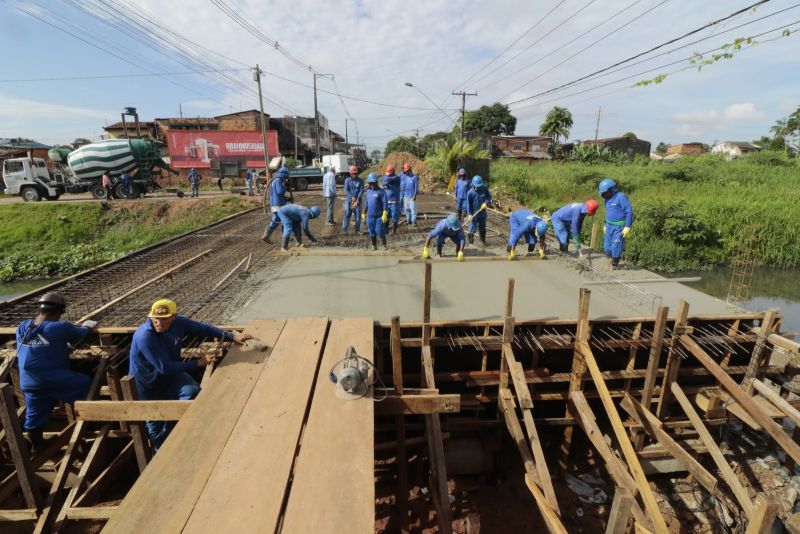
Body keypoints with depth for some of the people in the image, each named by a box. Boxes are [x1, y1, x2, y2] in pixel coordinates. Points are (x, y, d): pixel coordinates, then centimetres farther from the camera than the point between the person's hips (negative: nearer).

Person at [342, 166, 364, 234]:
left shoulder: (360, 181, 2)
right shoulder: (347, 180, 2)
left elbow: (361, 191, -4)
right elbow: (346, 190, -6)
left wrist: (357, 200, -15)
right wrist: (352, 197, -20)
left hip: (358, 201, 1)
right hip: (349, 200, -1)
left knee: (358, 216, 4)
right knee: (347, 215, -4)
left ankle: (357, 230, 15)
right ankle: (344, 229, 0)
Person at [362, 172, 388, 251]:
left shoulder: (381, 192, -6)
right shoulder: (368, 192, 12)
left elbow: (385, 204, -10)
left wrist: (384, 214, -17)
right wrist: (363, 213, 19)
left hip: (379, 216, -5)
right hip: (369, 216, 5)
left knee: (380, 232, -5)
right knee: (372, 232, 8)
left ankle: (384, 245, 11)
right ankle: (374, 246, 20)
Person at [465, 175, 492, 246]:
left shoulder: (485, 189, -10)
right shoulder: (470, 192, -17)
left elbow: (489, 197, 3)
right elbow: (468, 204, -13)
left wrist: (486, 203, -18)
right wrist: (469, 214, -18)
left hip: (482, 213, 3)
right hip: (473, 214, -3)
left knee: (483, 228, 16)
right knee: (473, 228, -3)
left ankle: (483, 241, 33)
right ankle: (470, 241, 13)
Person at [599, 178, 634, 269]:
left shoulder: (621, 197, -15)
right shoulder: (607, 200, 9)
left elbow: (629, 212, -17)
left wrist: (627, 227, -20)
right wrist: (606, 225, 21)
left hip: (620, 227, -7)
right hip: (610, 226, 7)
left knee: (616, 247, -5)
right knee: (607, 247, 7)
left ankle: (615, 264, 13)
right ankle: (614, 259, 30)